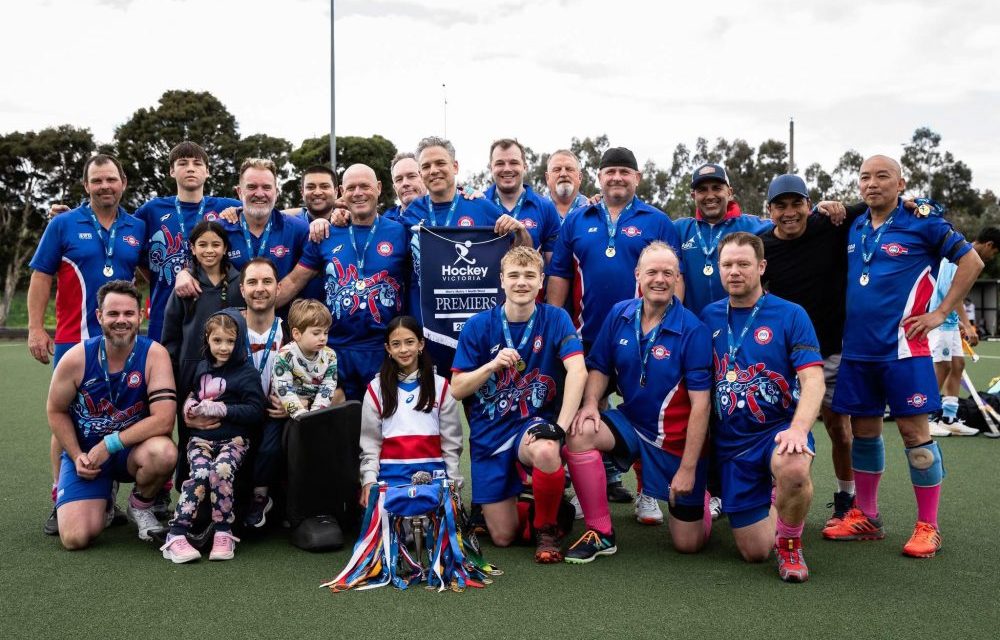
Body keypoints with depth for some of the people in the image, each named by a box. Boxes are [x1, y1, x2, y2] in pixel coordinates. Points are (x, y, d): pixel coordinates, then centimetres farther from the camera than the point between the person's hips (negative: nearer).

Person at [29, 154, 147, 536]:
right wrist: (35, 328, -5)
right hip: (74, 340, -2)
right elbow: (41, 278, 2)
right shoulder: (63, 225, 2)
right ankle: (62, 501, 10)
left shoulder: (138, 229, 9)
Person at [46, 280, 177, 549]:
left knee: (164, 453, -37)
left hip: (132, 449, -1)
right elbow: (56, 411, 2)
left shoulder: (154, 355, -17)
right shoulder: (76, 358, -13)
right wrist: (77, 456, -8)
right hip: (84, 451, 1)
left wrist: (110, 444, -23)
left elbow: (164, 420, -24)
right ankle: (103, 499, 21)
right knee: (76, 538, -17)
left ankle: (140, 505, -1)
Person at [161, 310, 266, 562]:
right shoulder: (202, 368, 17)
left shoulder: (246, 373, 1)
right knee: (200, 473, -27)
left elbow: (255, 410, -8)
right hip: (201, 437, 3)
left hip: (233, 438, -3)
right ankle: (176, 536, -25)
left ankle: (223, 533, -18)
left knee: (221, 472, -32)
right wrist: (190, 404, 9)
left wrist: (219, 409, -15)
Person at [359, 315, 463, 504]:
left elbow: (451, 441, 8)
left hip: (433, 474, 0)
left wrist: (453, 481, 0)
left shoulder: (440, 386, 10)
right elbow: (369, 441, 5)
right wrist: (368, 479, -8)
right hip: (390, 475, 0)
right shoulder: (376, 388, 9)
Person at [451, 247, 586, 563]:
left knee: (546, 451, -39)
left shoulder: (556, 319, -6)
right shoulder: (478, 326, -4)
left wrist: (560, 427, -30)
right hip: (489, 432, 1)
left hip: (535, 422, -1)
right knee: (503, 536, 0)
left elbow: (577, 371, -20)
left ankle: (547, 528, -10)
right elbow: (457, 389, -3)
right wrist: (493, 365, -21)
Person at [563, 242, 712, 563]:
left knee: (688, 544, 2)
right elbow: (599, 367, 5)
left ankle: (702, 496, 39)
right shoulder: (619, 314, -5)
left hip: (677, 439, -3)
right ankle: (601, 534, -12)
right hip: (631, 422, 4)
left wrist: (688, 468, -20)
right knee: (579, 433, -28)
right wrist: (590, 403, -17)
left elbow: (700, 403, -18)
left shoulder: (693, 330, -18)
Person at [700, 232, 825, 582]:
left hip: (780, 429, -3)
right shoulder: (708, 317, 6)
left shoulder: (790, 315, -4)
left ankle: (790, 545, -9)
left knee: (793, 469, -40)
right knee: (755, 551, 3)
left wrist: (798, 428, -30)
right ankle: (774, 504, 39)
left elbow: (813, 380, -12)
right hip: (730, 443, 3)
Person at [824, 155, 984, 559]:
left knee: (913, 430, -2)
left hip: (902, 347, -5)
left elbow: (971, 261, -3)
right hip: (856, 348, 5)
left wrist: (941, 313, -6)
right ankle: (865, 518, 23)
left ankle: (928, 528, 8)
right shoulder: (853, 229, 10)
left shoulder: (921, 223, -4)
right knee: (863, 429, 11)